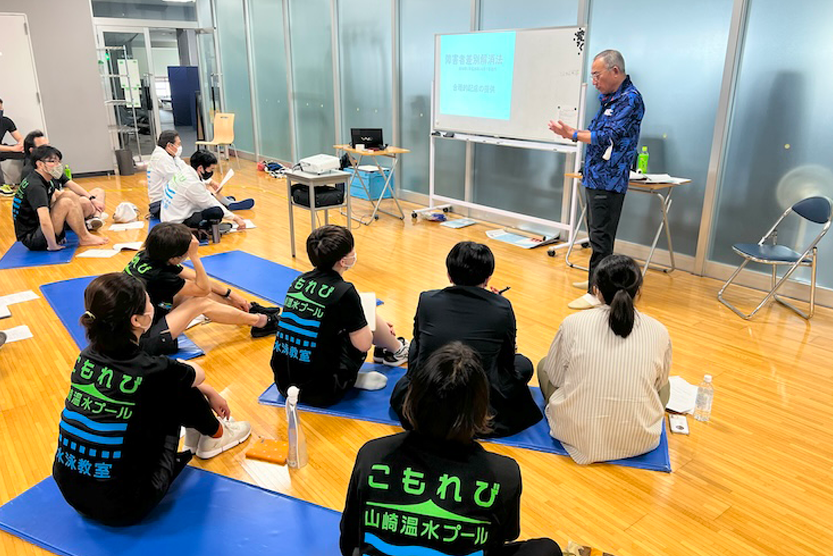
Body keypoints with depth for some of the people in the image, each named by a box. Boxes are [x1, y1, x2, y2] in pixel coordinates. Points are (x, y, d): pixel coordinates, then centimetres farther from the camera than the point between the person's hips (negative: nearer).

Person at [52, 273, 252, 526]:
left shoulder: (87, 357, -3)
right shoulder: (149, 371, -23)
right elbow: (197, 374, 2)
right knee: (176, 393, 4)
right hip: (122, 508, -6)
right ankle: (216, 434, 30)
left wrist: (210, 393, 25)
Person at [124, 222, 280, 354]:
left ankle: (248, 309, 15)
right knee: (202, 303, -13)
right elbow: (203, 288, -17)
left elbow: (195, 277, 5)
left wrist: (230, 294, 11)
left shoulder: (148, 256, -5)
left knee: (201, 291, 2)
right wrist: (194, 255, -24)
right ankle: (261, 322, -1)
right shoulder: (158, 275, -30)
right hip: (143, 341, -8)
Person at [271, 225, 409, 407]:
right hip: (321, 392, -6)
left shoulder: (300, 281, 3)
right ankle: (396, 350, 31)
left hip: (283, 384, 6)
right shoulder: (344, 292, -18)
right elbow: (363, 344, -10)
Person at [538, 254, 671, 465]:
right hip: (638, 441, 2)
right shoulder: (659, 332, -6)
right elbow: (659, 383, 11)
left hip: (577, 434, -2)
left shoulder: (574, 324, -10)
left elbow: (554, 376, 4)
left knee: (544, 365, 22)